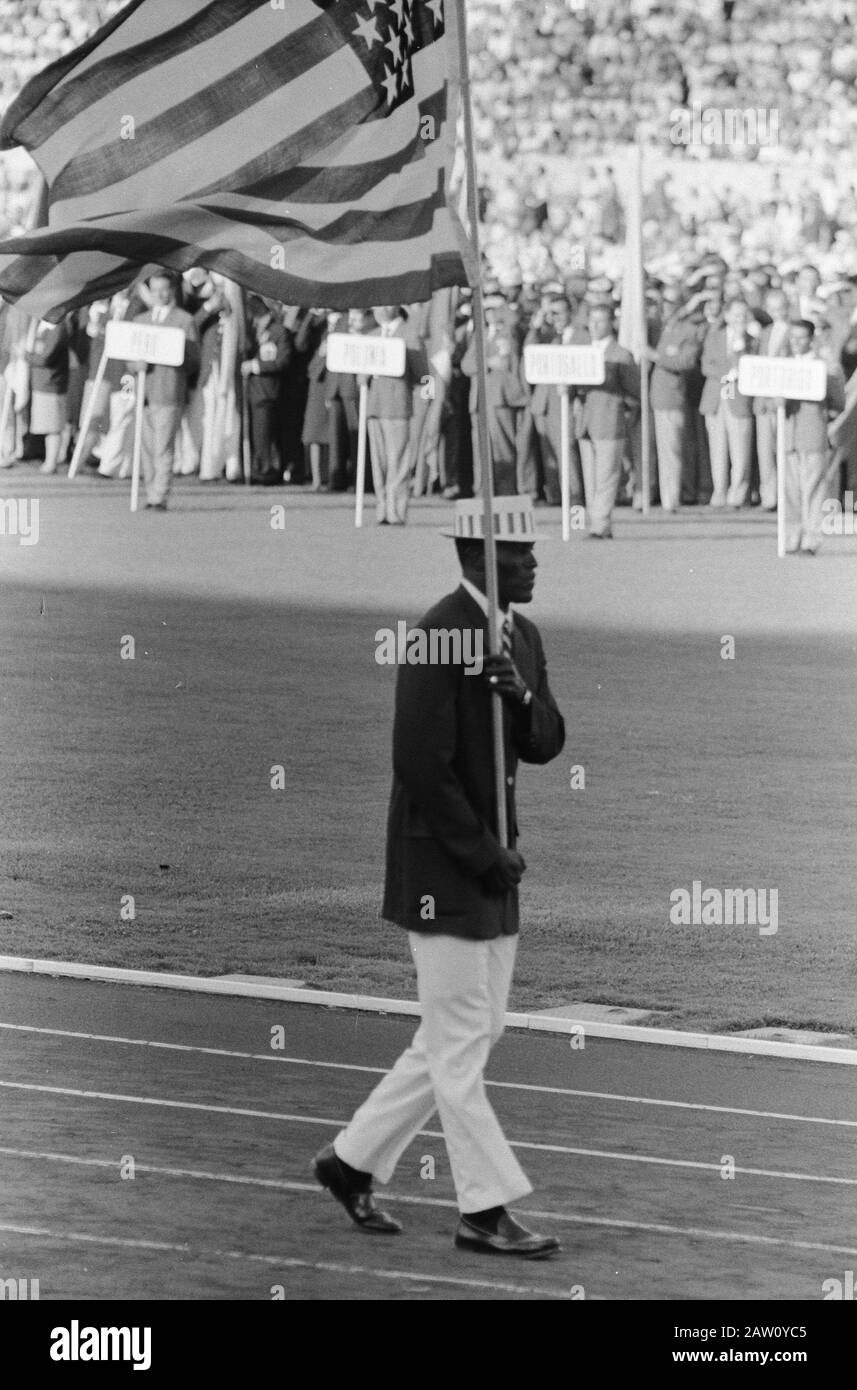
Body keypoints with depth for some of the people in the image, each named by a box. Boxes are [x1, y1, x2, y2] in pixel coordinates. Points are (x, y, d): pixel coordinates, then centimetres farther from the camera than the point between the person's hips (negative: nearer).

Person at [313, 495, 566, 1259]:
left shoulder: (523, 636, 10)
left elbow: (545, 745, 8)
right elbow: (423, 765, -20)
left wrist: (523, 693, -14)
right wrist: (486, 856, -15)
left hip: (495, 869, 9)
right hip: (442, 871, -9)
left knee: (470, 1036, 13)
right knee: (461, 1042, -2)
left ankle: (354, 1160, 24)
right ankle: (485, 1210, 3)